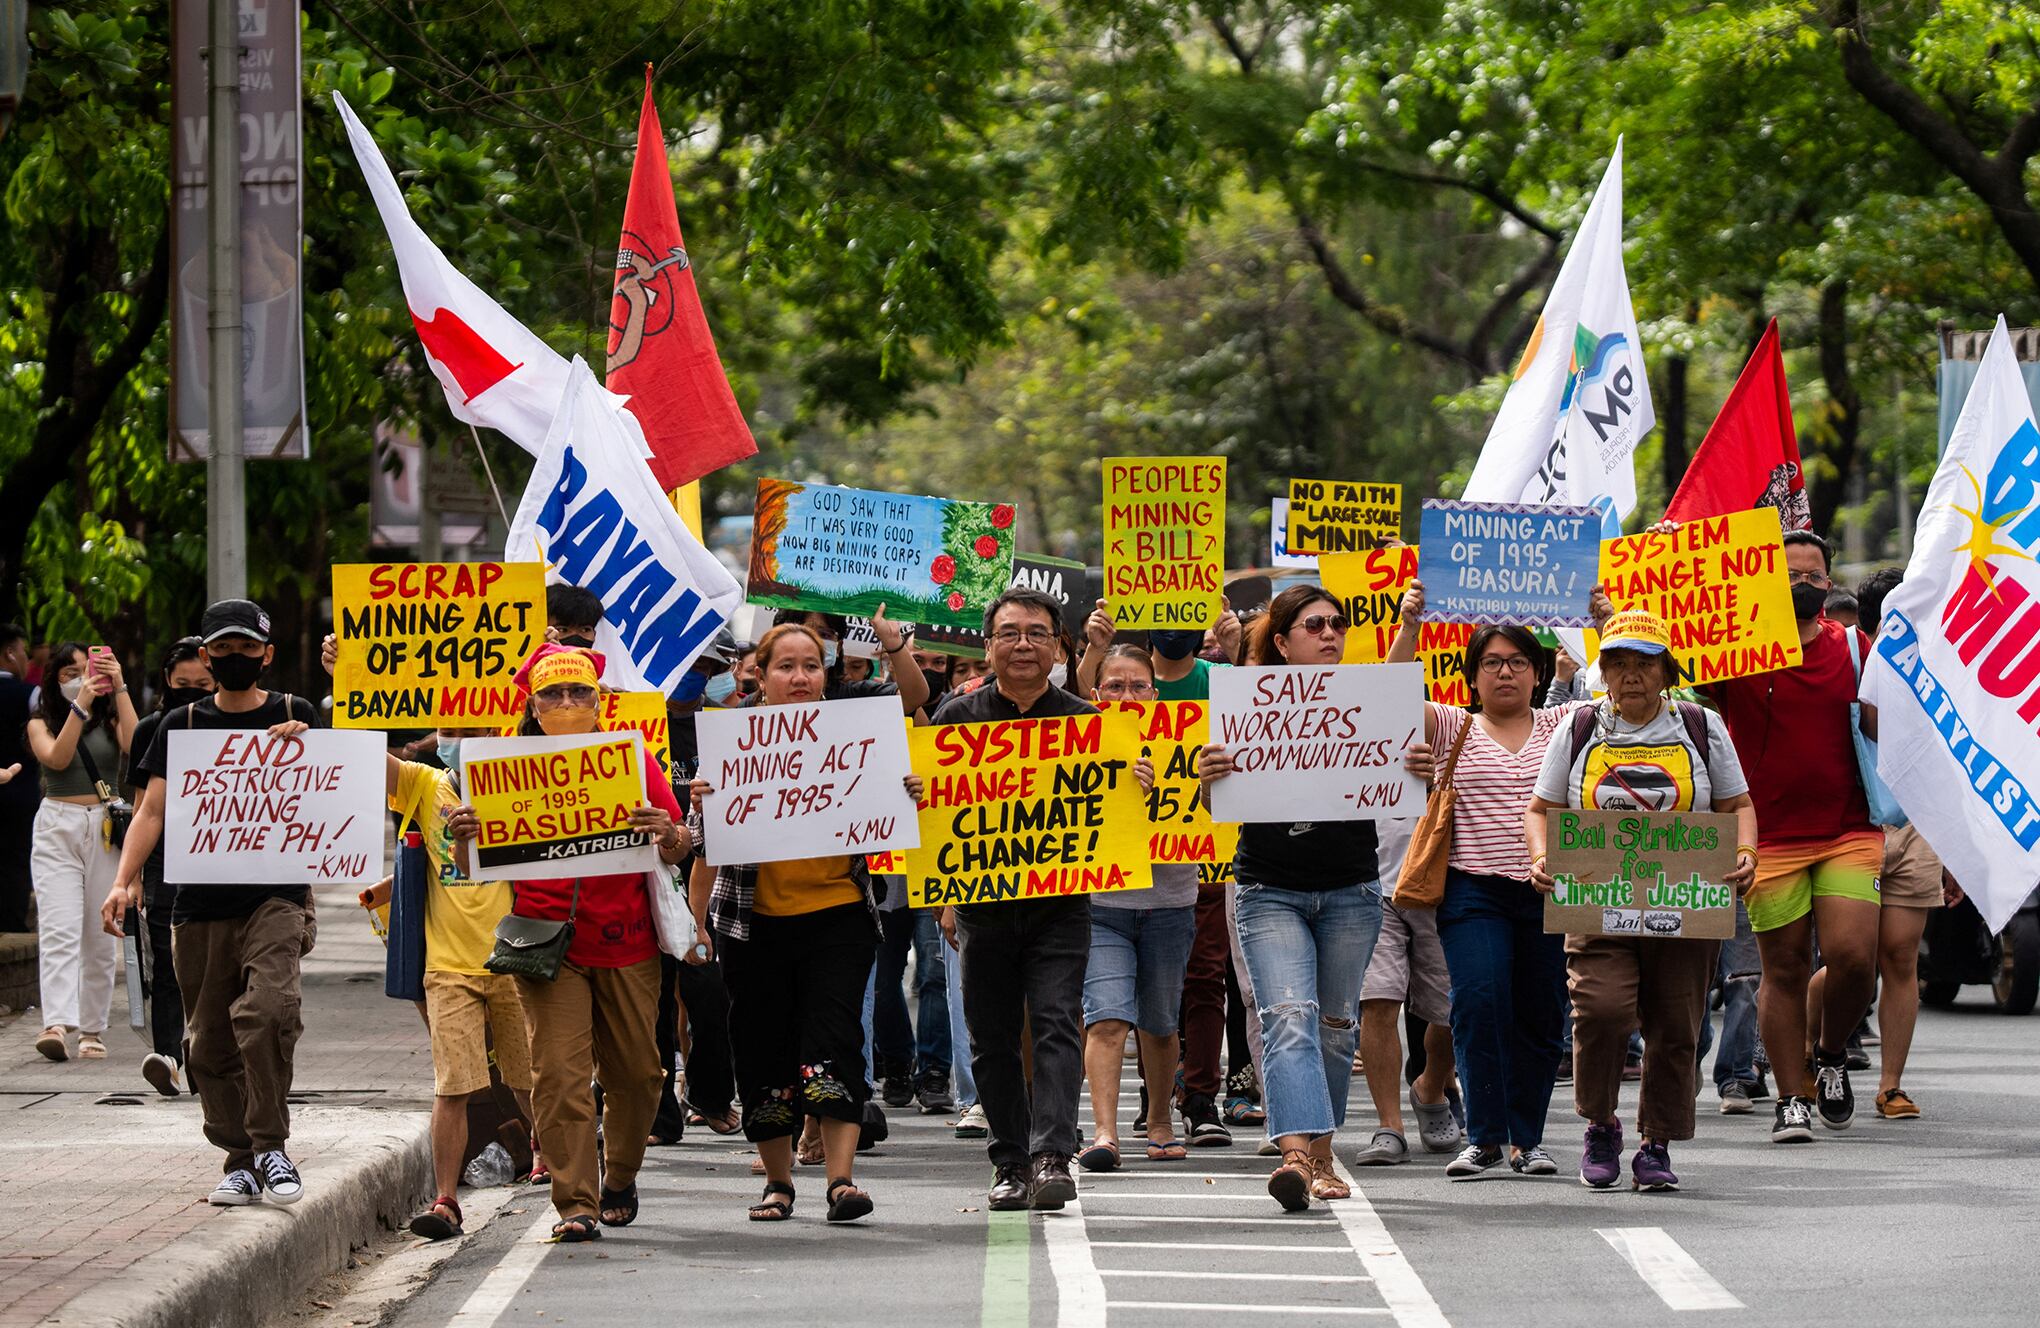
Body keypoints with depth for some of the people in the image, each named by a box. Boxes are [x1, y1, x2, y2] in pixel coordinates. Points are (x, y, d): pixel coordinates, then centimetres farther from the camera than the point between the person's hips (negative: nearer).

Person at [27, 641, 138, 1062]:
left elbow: (134, 745, -9)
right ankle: (57, 1024, -29)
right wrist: (81, 705, -14)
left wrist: (119, 689, -9)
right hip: (58, 829, -2)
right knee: (59, 932, -16)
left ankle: (93, 1031, 10)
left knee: (101, 939, 3)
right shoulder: (42, 723, 9)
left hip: (107, 830, 2)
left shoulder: (111, 720, 12)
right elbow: (57, 758, -10)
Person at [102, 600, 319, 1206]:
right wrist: (124, 881, -7)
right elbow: (152, 811, 7)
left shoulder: (295, 716, 7)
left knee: (268, 1009, -24)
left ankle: (270, 1145, -14)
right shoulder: (182, 724, 10)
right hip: (200, 901, 3)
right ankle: (240, 1160, 15)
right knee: (211, 1040, 4)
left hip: (276, 897, -3)